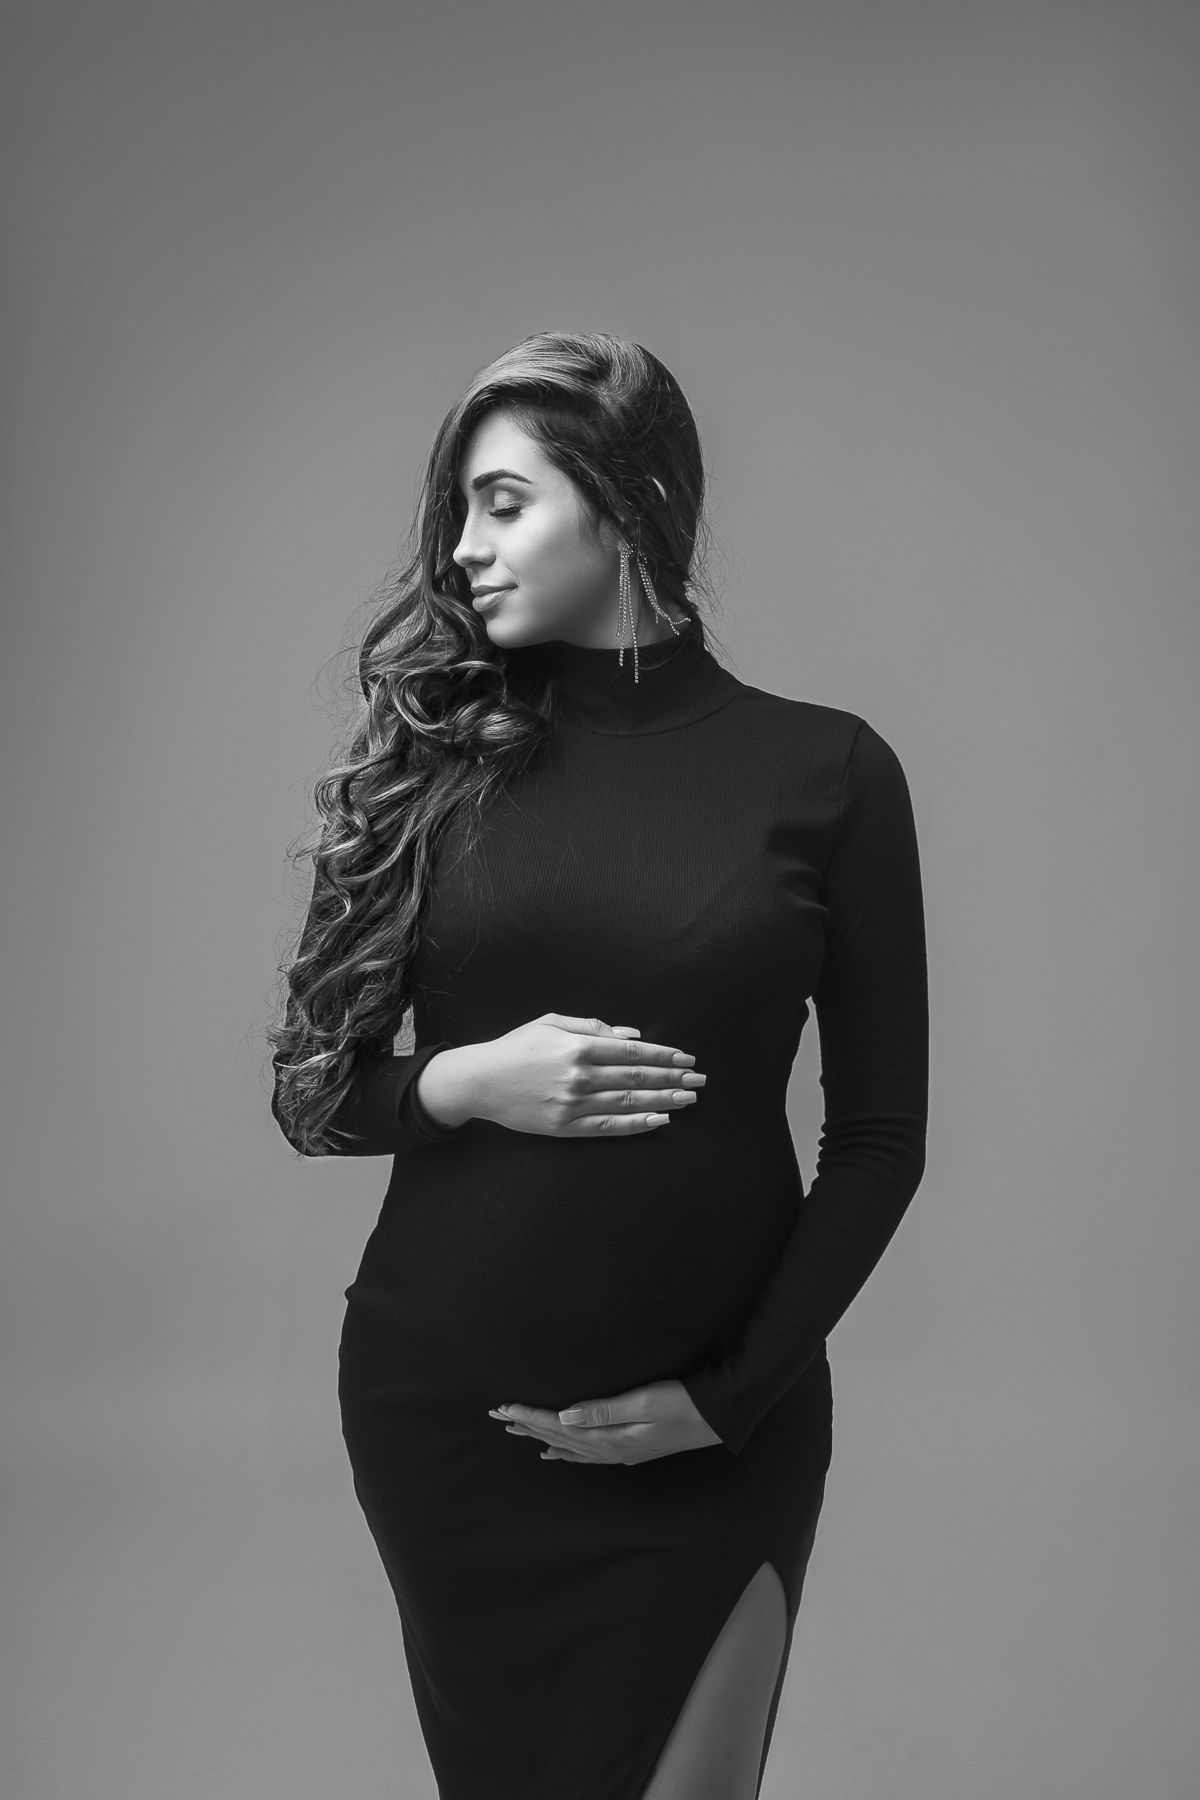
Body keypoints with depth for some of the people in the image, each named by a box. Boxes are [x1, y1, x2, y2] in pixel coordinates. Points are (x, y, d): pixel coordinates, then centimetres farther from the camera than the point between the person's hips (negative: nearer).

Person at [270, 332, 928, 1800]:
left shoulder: (823, 771, -3)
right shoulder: (437, 757, 2)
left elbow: (879, 1136, 0)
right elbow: (313, 1094, 5)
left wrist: (730, 1392, -8)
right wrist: (466, 1084, -15)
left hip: (714, 1436, -1)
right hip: (440, 1398, 2)